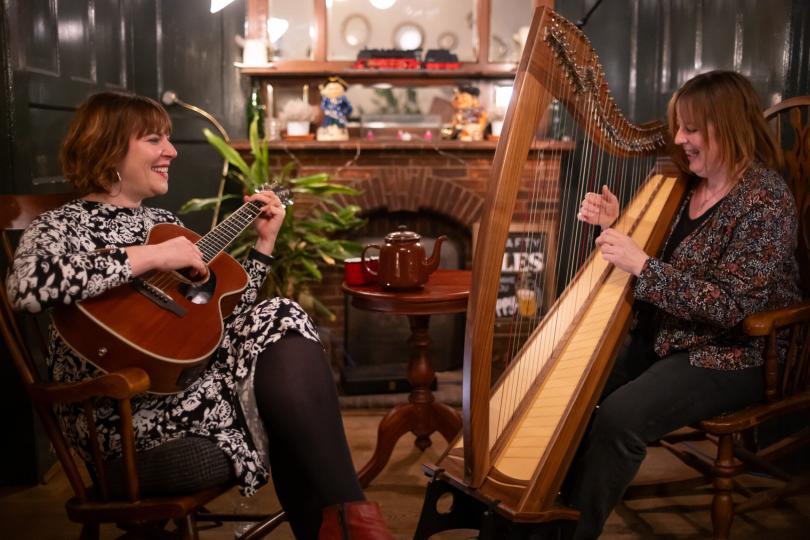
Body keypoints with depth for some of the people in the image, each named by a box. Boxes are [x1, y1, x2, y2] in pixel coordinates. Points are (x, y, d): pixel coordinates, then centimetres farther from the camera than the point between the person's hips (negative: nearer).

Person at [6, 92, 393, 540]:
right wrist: (150, 256, -25)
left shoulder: (163, 221, 19)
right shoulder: (62, 225, -2)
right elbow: (26, 285, -28)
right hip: (128, 409, -7)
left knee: (280, 319, -20)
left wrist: (264, 240, 13)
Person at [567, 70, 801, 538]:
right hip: (660, 338, 8)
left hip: (729, 356, -8)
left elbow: (727, 306, -25)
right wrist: (614, 225, -7)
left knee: (619, 418, -24)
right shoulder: (686, 182, 5)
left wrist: (642, 264, -28)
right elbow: (660, 259, 11)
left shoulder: (765, 199, -18)